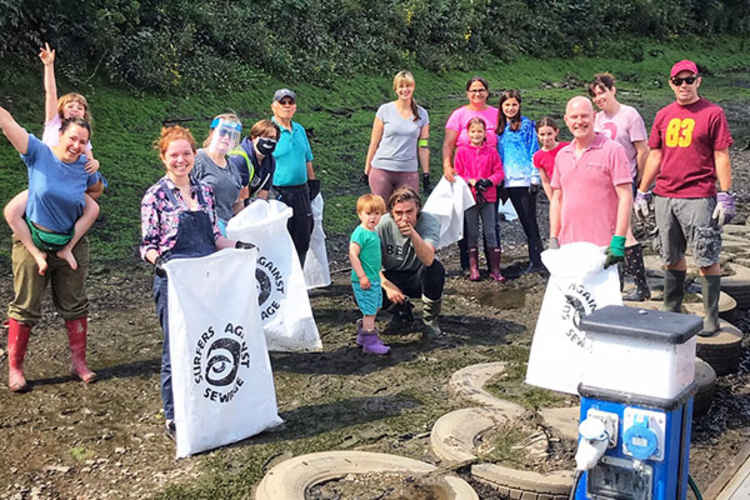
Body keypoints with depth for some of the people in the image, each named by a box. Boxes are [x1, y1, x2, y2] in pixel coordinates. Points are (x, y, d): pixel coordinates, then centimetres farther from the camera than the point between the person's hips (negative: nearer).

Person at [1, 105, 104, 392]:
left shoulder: (85, 166, -5)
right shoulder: (39, 153, -13)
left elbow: (97, 190, 17)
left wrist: (74, 203, 6)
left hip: (70, 244, 3)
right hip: (33, 241, -3)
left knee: (74, 305, 11)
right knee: (25, 307, 2)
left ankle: (79, 362, 23)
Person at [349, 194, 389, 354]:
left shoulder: (373, 232, 11)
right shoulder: (360, 233, -18)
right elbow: (353, 255, -22)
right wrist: (362, 276, -23)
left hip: (374, 278, 10)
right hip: (364, 280, -10)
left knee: (375, 307, 18)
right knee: (370, 310, -5)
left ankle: (363, 335, 31)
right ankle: (370, 341, 4)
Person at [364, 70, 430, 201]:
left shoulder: (422, 114, 6)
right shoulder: (385, 110, 0)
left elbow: (423, 147, 9)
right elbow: (374, 143, 4)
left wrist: (426, 175, 6)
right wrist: (367, 171, 3)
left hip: (409, 172, 1)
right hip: (382, 170, -1)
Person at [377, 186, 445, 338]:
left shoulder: (429, 221, -22)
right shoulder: (383, 224, -16)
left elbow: (428, 260, -39)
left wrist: (413, 234, -54)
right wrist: (387, 286, -25)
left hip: (419, 278, -2)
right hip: (392, 277, 2)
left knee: (435, 268, -36)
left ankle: (431, 318, -8)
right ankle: (401, 309, 10)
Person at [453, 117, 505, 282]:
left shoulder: (492, 151, 5)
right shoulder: (462, 151, 3)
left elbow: (499, 172, 4)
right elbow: (457, 174, 2)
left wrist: (489, 181, -14)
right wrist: (471, 181, -13)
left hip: (488, 197, 0)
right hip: (469, 197, 0)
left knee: (491, 232, 2)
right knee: (472, 233, 6)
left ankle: (495, 269, 6)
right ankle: (473, 268, 13)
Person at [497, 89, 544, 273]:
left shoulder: (526, 124, 0)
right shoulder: (499, 127, 15)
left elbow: (534, 151, -3)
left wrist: (535, 177, -10)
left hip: (526, 180, -5)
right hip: (509, 181, 5)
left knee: (530, 220, -6)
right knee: (525, 221, 7)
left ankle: (537, 261, -4)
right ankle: (535, 261, 12)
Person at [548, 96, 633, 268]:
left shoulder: (612, 150, -4)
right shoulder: (562, 155, 14)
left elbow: (625, 197, -8)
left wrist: (619, 240, -15)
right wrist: (553, 239, 10)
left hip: (602, 246, -5)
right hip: (567, 245, 5)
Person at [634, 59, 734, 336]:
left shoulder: (713, 113, -1)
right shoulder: (663, 115, 12)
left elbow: (721, 157, -3)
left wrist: (725, 196, -8)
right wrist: (642, 192, 13)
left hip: (698, 199, -5)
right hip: (664, 197, 5)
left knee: (707, 259, -3)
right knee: (672, 258, 13)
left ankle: (711, 317, 5)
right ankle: (672, 311, 24)